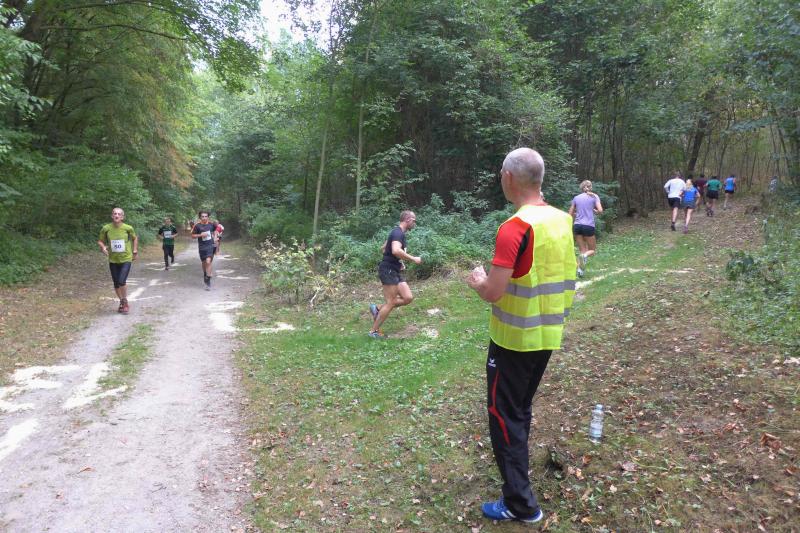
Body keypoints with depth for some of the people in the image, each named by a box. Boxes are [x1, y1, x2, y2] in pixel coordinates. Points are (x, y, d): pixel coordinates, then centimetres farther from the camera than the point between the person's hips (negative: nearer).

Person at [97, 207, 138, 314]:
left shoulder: (128, 228, -11)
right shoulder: (106, 228, -8)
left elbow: (135, 238, 9)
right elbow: (100, 241, 6)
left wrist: (135, 251, 6)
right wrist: (103, 247, -15)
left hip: (126, 259, -3)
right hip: (113, 260, 3)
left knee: (122, 281, -16)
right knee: (116, 284, 10)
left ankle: (125, 302, 6)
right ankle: (121, 302, 31)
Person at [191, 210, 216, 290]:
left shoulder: (211, 224, 1)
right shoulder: (197, 226, -5)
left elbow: (214, 230, 23)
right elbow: (193, 236, -2)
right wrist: (200, 235, -16)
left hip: (210, 246, -1)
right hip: (202, 247, 1)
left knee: (208, 262, -17)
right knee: (203, 262, 16)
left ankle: (208, 281, -16)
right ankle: (205, 274, 46)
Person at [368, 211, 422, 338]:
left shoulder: (398, 233, 16)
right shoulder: (398, 233, -15)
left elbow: (383, 249, 27)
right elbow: (396, 251, -34)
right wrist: (413, 259, -23)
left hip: (395, 271, 10)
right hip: (389, 270, -10)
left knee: (408, 298, 4)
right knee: (390, 303, -4)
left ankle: (378, 309, 13)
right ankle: (374, 331, 7)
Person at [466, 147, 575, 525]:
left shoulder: (515, 227, -23)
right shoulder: (561, 220, 2)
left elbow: (493, 293, -25)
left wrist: (476, 280, -5)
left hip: (514, 339, -8)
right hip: (548, 335, 8)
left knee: (504, 415, 5)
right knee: (521, 409, 24)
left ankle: (520, 504, 12)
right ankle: (514, 463, 43)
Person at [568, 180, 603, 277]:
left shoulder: (576, 198, 12)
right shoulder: (594, 196, 5)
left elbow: (570, 214, 13)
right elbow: (600, 210, -7)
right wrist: (594, 210, 13)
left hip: (577, 225, 3)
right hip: (588, 226, -3)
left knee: (583, 251, 11)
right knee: (592, 250, 10)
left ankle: (580, 269, -7)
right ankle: (584, 256, -23)